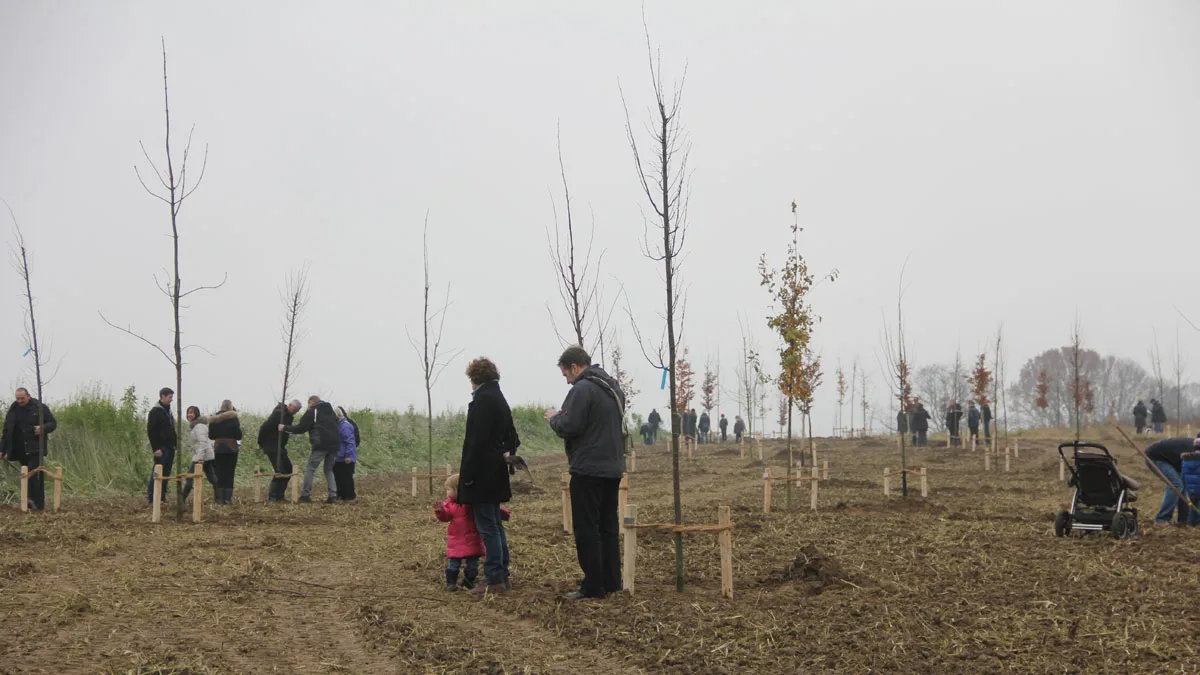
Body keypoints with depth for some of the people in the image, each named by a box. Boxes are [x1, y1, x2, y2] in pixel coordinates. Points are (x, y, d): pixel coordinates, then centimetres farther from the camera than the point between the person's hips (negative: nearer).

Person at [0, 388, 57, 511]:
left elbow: (53, 424, 1)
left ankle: (36, 502, -22)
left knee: (34, 474, -17)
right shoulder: (13, 410, 11)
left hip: (35, 448, -4)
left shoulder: (40, 408, -1)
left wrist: (43, 428, -21)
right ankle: (38, 503, 10)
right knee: (34, 476, 7)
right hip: (20, 449, 4)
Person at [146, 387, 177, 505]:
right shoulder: (155, 411, -9)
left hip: (170, 447, 8)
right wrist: (156, 448, -19)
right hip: (161, 448, -8)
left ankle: (162, 497, 11)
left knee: (166, 473, 8)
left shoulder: (168, 411, 18)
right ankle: (151, 498, -5)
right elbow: (151, 431, -14)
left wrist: (174, 444, 16)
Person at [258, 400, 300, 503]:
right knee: (279, 471, -14)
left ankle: (279, 495, 12)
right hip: (272, 448, -9)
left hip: (280, 447, 9)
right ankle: (272, 496, -8)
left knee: (288, 469, 7)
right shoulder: (278, 414, -17)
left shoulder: (289, 416, 11)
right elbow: (264, 428, -20)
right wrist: (261, 443, -11)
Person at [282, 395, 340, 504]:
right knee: (329, 470, 16)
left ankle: (305, 496, -2)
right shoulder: (331, 411, 22)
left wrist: (285, 428, 12)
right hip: (334, 445, 6)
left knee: (310, 469, 3)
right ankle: (332, 496, 4)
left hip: (321, 445, -6)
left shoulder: (312, 412, 2)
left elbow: (300, 428, 0)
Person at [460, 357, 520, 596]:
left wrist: (468, 473, -17)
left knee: (487, 527, -6)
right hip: (496, 474, 10)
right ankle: (502, 577, 19)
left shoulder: (482, 399, -14)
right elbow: (510, 435, 21)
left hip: (482, 475, -10)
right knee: (495, 526, 14)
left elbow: (477, 440, -20)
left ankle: (494, 580, -3)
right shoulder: (500, 399, 16)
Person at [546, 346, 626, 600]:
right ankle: (611, 581, 19)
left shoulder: (582, 389, -16)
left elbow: (568, 427, -21)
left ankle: (593, 586, -1)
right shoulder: (613, 388, 15)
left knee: (587, 529, -3)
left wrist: (554, 417, 0)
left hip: (588, 470, -9)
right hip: (613, 467, 9)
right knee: (609, 527, 15)